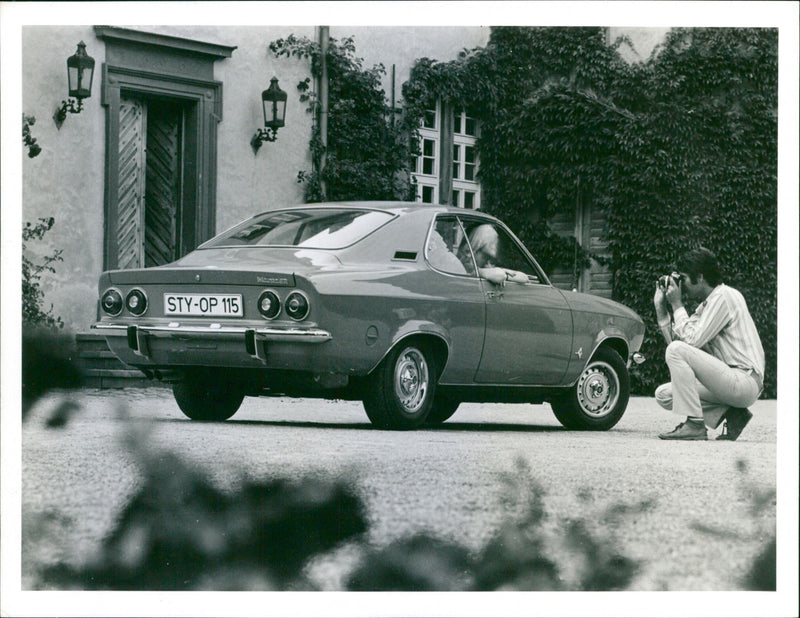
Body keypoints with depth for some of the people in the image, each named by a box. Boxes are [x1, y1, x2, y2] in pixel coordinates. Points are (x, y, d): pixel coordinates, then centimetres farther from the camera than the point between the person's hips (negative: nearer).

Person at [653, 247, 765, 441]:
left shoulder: (724, 296, -9)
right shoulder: (705, 305, 19)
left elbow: (692, 341, -16)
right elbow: (675, 338, 14)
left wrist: (677, 305, -6)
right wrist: (661, 308, 11)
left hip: (745, 382, -10)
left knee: (677, 350, -20)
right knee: (664, 394, 7)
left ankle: (694, 425, -20)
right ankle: (730, 414, 1)